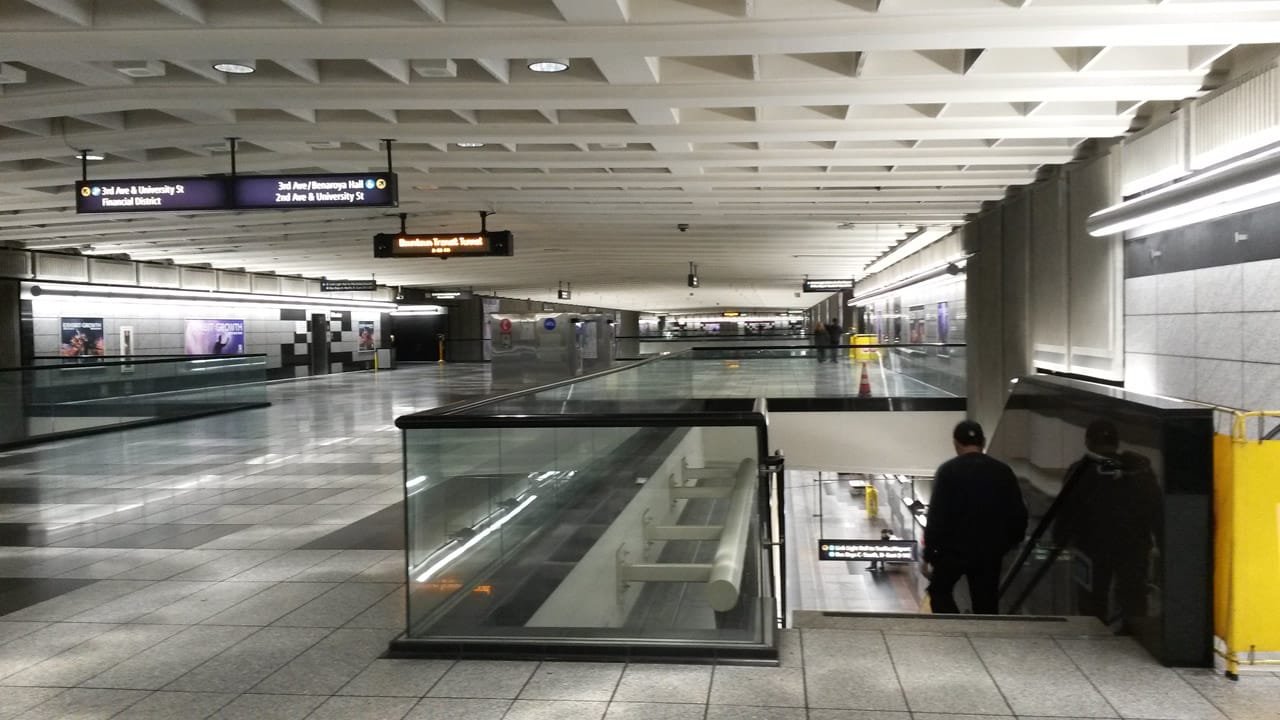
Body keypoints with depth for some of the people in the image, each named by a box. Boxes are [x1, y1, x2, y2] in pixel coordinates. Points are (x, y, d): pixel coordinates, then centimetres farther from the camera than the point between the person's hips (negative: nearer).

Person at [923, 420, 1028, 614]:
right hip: (990, 552, 3)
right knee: (986, 605, 12)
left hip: (954, 549, -3)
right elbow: (1018, 515, 6)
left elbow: (936, 516, -13)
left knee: (939, 591, 19)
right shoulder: (1003, 471, 2)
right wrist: (1007, 544, 21)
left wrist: (929, 556, -7)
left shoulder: (948, 471, -10)